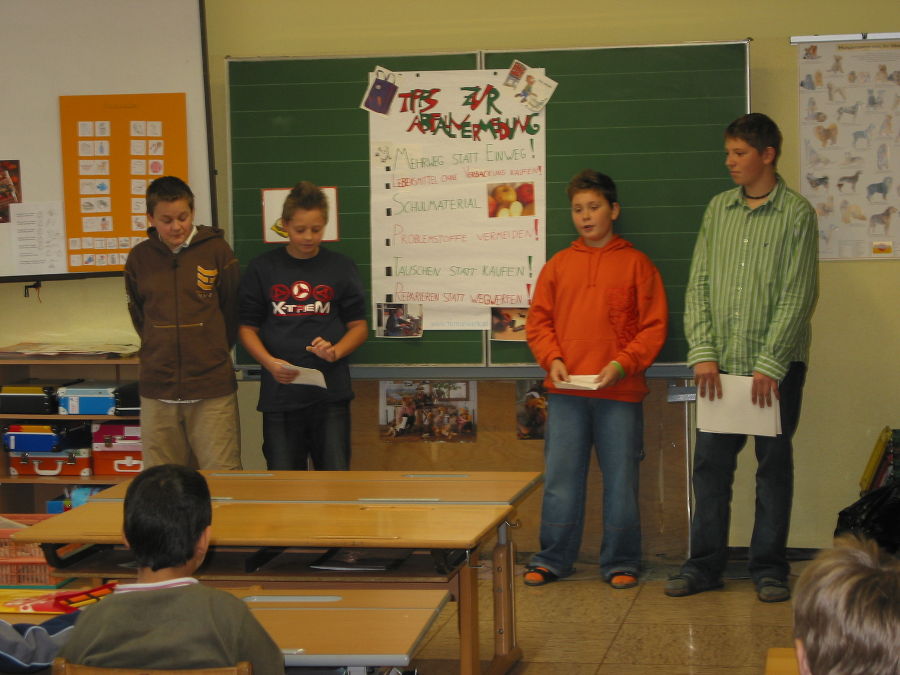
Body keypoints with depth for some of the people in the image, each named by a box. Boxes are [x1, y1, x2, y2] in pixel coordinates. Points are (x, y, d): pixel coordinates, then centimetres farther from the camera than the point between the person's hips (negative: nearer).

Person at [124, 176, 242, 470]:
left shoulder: (216, 250, -3)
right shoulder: (140, 258, 5)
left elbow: (233, 310, 7)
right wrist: (159, 351, 13)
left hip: (212, 388, -3)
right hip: (157, 389, 3)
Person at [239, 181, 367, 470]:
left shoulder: (341, 267, 5)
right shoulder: (262, 269, 4)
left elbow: (358, 325, 8)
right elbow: (248, 327, 6)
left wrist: (335, 351, -12)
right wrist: (269, 362, -13)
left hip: (330, 392, 0)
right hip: (279, 391, 0)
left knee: (335, 474, -3)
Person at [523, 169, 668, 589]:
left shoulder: (636, 263, 4)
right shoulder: (558, 266, 10)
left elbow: (654, 326, 0)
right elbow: (538, 322, 10)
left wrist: (622, 364, -12)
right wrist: (552, 360, -7)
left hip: (619, 393, -2)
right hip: (566, 393, 2)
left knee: (620, 479, 4)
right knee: (561, 479, 5)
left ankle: (620, 563, 15)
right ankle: (553, 560, 16)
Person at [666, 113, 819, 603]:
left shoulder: (796, 214, -3)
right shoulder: (718, 209, 10)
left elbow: (798, 297, -9)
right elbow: (698, 286, 7)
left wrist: (769, 365, -14)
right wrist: (703, 353, -4)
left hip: (776, 366, -4)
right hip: (721, 364, 4)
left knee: (774, 465, 4)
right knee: (711, 462, 5)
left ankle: (769, 568, 14)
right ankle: (704, 564, 15)